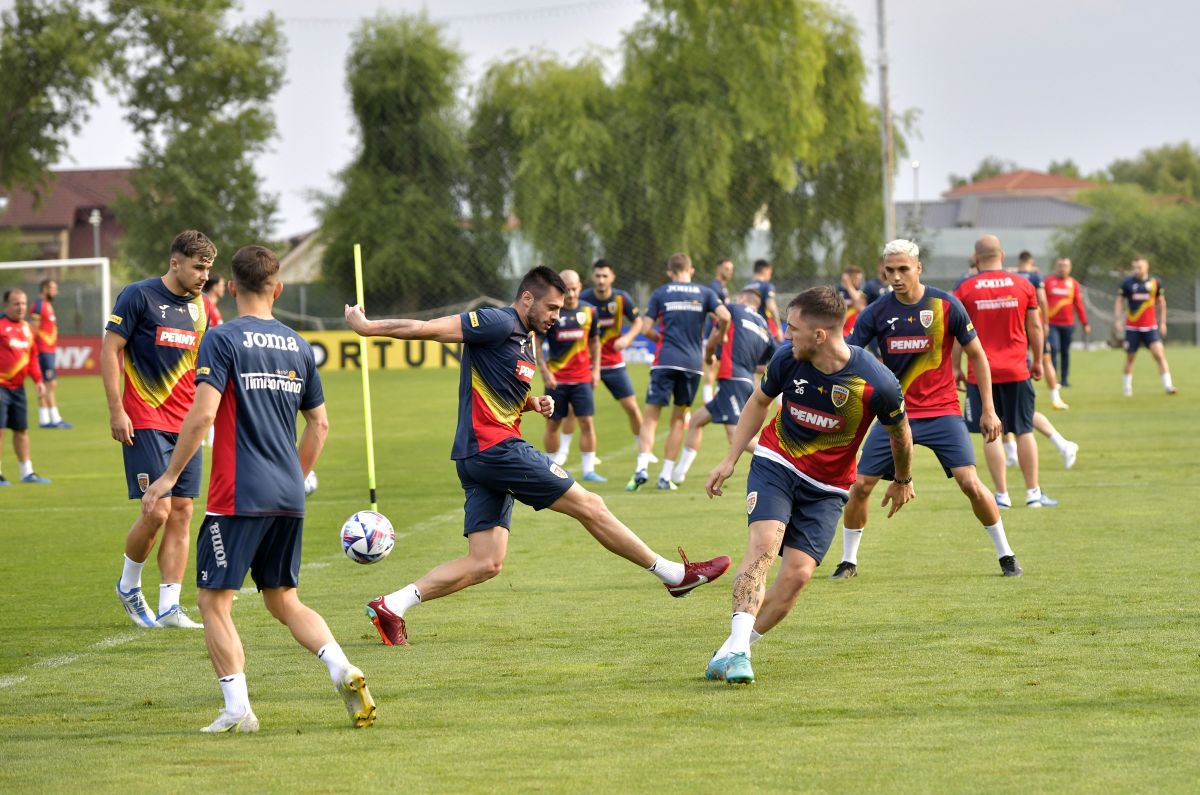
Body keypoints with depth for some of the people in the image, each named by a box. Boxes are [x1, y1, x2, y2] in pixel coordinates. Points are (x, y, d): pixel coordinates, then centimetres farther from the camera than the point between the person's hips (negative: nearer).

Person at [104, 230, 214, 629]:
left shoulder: (198, 307, 12)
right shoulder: (138, 296, -7)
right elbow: (110, 349, -7)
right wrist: (116, 410, -12)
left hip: (185, 424, 6)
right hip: (145, 423, -6)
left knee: (181, 512, 1)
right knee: (157, 511, -11)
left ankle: (169, 607, 5)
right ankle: (128, 585, 13)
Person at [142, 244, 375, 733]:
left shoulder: (222, 339, -6)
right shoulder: (298, 347, 12)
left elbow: (202, 414, -15)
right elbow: (319, 424, 16)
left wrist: (169, 477, -8)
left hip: (238, 496, -6)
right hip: (289, 498, 6)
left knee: (214, 601, 3)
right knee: (285, 600, 16)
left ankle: (237, 710, -5)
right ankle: (343, 670, -5)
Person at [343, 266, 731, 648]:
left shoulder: (528, 340, 18)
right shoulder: (497, 324, -11)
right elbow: (428, 328, -14)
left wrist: (535, 403, 10)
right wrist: (368, 328, -14)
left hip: (480, 458, 10)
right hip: (495, 447, -10)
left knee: (485, 563, 2)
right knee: (589, 506, -2)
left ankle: (393, 604, -4)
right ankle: (674, 573, 7)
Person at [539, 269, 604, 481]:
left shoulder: (588, 311, 3)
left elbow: (594, 341, 16)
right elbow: (535, 344, -4)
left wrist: (596, 369, 7)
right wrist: (544, 372, -11)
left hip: (582, 378, 2)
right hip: (556, 379, -2)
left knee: (587, 422, -4)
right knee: (553, 424, 5)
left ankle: (589, 469, 0)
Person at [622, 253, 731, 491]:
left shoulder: (660, 293, 6)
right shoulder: (705, 293, 8)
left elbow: (646, 327, 2)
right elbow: (725, 317, -6)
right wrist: (713, 343, 9)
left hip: (665, 361, -2)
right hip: (693, 362, 2)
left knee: (651, 417, -1)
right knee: (679, 419, 11)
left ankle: (641, 468, -20)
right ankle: (666, 476, 7)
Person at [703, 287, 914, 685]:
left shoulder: (877, 384, -23)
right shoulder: (788, 358, -15)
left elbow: (899, 432, 0)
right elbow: (759, 401, 7)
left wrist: (902, 481, 16)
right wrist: (729, 461, 7)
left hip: (826, 488, -1)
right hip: (776, 462, 1)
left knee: (798, 574, -13)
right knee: (764, 543, -24)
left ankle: (730, 653, 0)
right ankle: (736, 648, -28)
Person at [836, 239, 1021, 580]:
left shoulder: (946, 306, -9)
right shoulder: (877, 312, -5)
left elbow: (977, 355, 1)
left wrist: (988, 409, -2)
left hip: (942, 411, -2)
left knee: (970, 482, -13)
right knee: (860, 485, -3)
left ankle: (1005, 555, 4)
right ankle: (848, 560, 15)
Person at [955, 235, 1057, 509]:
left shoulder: (965, 290, -4)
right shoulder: (1023, 286, 1)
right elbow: (1035, 327, 6)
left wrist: (956, 367, 7)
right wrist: (1037, 361, 18)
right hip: (1017, 370, 2)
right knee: (1024, 431, 9)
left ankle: (1002, 494, 0)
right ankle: (1033, 493, 10)